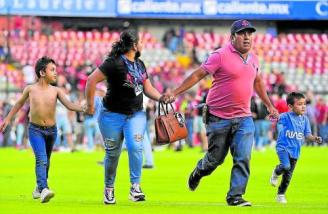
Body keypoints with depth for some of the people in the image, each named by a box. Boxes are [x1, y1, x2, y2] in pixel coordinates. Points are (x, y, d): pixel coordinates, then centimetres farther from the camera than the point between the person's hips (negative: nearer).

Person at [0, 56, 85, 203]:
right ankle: (44, 190, -33)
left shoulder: (56, 91, -6)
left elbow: (69, 105, -16)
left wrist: (84, 108, -35)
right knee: (41, 159, -21)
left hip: (51, 130, 3)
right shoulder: (30, 89, -7)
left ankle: (39, 188, 37)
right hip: (35, 130, -3)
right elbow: (20, 103, 11)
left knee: (46, 161, 17)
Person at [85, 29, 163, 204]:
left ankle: (135, 186, -14)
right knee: (113, 153, 5)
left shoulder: (139, 65, 11)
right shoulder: (115, 63, -15)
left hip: (136, 114, 5)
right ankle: (109, 188, 24)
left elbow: (148, 88, 18)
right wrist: (90, 105, -13)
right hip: (113, 115, -5)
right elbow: (92, 80, -17)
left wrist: (162, 98, -1)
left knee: (135, 146, -18)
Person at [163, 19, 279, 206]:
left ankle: (235, 196, -5)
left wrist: (269, 105, 30)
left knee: (243, 158, -11)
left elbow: (257, 81, 27)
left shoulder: (253, 58, 9)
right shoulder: (221, 56, -11)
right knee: (215, 159, 8)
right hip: (219, 118, -4)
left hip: (244, 119, 4)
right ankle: (199, 172, 41)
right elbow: (198, 75, -10)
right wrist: (174, 93, -15)